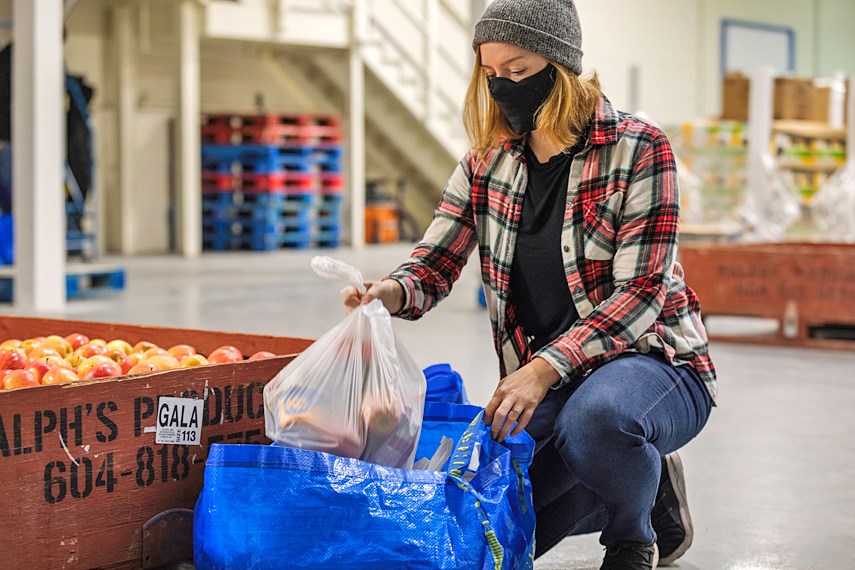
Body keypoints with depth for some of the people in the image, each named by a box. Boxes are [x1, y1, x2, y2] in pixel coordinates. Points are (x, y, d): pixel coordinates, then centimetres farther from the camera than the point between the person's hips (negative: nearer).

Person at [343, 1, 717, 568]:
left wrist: (546, 367, -32)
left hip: (650, 359, -6)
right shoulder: (487, 162, 3)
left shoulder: (637, 149, -13)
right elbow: (436, 263, 2)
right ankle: (643, 484, 17)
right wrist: (393, 292, -24)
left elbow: (640, 292, -19)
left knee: (592, 416, -40)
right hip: (544, 382, 6)